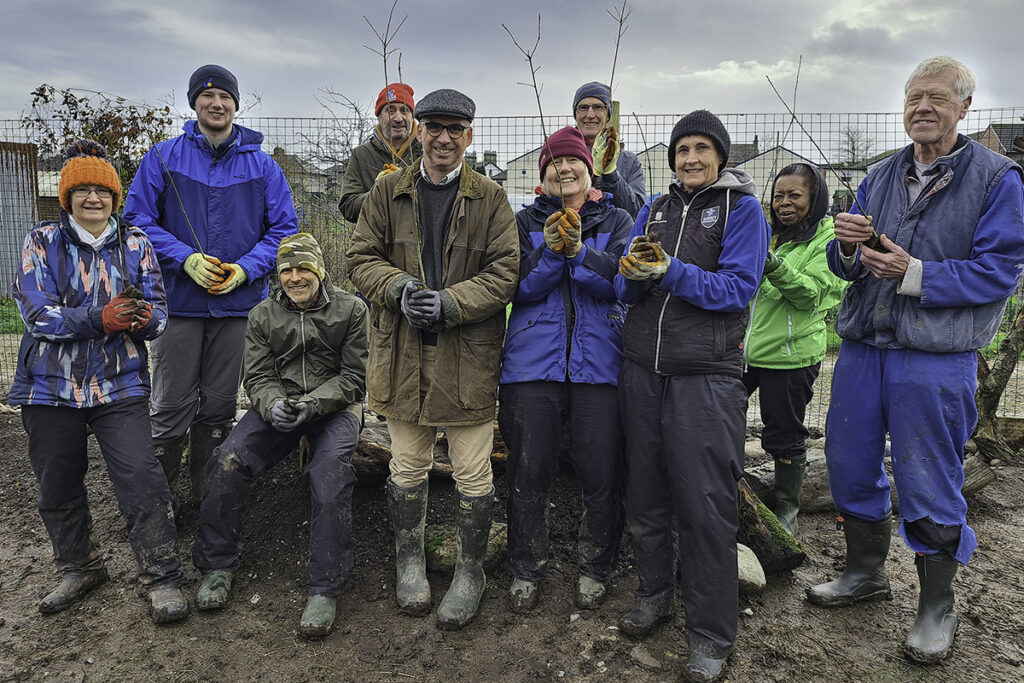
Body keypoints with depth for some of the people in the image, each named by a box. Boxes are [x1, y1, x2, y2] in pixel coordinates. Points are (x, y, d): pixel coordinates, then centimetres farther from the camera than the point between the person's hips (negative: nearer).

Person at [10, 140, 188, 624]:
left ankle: (161, 579, 3)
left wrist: (144, 318, -23)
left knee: (140, 479, -9)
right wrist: (101, 319, -24)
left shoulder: (136, 244, 5)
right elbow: (38, 314, -10)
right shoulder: (42, 242, 1)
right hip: (52, 385, 1)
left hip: (120, 385, -1)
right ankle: (79, 568, 36)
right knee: (58, 487, 14)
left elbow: (158, 311, 1)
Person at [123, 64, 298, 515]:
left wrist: (246, 268, -11)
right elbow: (137, 218, 1)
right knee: (171, 408, 0)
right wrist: (186, 259, -14)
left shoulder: (262, 165, 6)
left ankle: (209, 497, 26)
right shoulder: (163, 157, 4)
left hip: (239, 304, 1)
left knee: (220, 407, 11)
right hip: (178, 301, -1)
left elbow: (284, 228, 4)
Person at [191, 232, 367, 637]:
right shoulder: (263, 315, 9)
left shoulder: (350, 309, -1)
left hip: (334, 407, -3)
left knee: (330, 473, -31)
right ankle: (218, 566, -1)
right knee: (227, 461, -21)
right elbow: (257, 376, 5)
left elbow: (353, 377, -4)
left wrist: (311, 403, -20)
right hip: (277, 405, 3)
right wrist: (273, 404, -18)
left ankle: (325, 589, -20)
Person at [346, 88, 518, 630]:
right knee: (407, 466, 15)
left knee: (473, 473, 7)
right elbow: (361, 256, 5)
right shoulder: (388, 193, 8)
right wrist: (398, 287, -15)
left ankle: (470, 570, 27)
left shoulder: (490, 199, 2)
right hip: (402, 352, 2)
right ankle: (409, 560, 36)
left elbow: (506, 270, -5)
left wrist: (452, 302, -18)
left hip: (469, 356, -2)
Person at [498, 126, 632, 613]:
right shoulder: (527, 222, 12)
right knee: (529, 473, 4)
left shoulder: (616, 221, 11)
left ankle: (595, 569, 24)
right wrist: (551, 252, -18)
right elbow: (521, 288, -1)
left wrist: (580, 250, -23)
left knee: (601, 473, 2)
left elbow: (623, 280, -7)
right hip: (533, 360, 1)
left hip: (598, 363, 0)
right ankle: (526, 571, 24)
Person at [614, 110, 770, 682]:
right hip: (643, 371, 5)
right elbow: (625, 289, 9)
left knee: (705, 506, -2)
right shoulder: (655, 210, 15)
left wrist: (671, 272, -21)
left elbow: (738, 289, -9)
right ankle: (655, 596, 34)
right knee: (646, 490, 12)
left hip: (706, 374, -4)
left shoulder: (743, 208, 3)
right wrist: (634, 274, -13)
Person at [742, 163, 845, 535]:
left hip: (789, 354, -5)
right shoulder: (767, 233, 14)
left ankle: (787, 509, 25)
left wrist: (776, 267, -30)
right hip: (742, 347, 6)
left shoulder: (829, 236, -3)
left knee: (785, 435, 5)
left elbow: (813, 293, -15)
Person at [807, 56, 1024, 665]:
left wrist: (916, 275, -21)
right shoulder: (880, 177, 12)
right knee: (850, 464, 13)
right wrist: (848, 248, -13)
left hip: (936, 358, -5)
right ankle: (866, 573, 36)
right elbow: (846, 267, 10)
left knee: (928, 484, 4)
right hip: (862, 347, 5)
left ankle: (937, 607, 25)